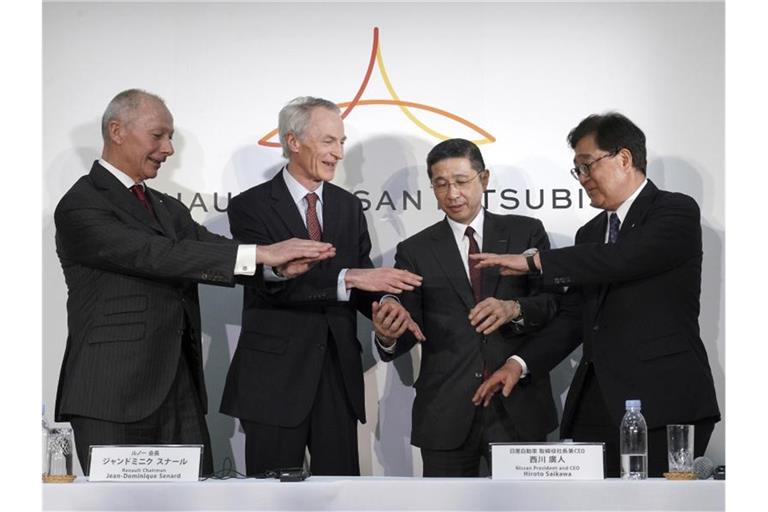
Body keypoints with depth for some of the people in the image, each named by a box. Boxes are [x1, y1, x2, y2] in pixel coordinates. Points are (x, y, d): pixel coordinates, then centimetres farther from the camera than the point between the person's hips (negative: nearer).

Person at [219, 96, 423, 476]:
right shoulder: (251, 206, -5)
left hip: (338, 373, 4)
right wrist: (349, 277, -29)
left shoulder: (349, 207, 12)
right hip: (275, 376, -4)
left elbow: (363, 282, 8)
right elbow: (273, 279, -19)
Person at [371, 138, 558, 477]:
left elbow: (554, 305, 0)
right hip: (446, 416, 0)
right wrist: (388, 336, -22)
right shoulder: (415, 251, 7)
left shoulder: (526, 233, 7)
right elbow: (409, 335, 2)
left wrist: (514, 309, -21)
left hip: (518, 410, 0)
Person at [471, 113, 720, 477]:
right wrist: (520, 364, 5)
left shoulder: (676, 211, -1)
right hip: (596, 404, 6)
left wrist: (534, 261, -13)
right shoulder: (590, 234, 22)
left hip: (662, 403, -6)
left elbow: (625, 258, -18)